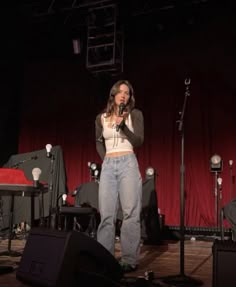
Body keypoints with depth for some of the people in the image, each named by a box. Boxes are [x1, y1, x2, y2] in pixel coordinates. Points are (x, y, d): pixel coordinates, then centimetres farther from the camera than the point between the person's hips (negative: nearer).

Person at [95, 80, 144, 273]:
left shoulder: (135, 114, 5)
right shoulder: (101, 118, 13)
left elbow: (139, 142, -4)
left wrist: (123, 125, -15)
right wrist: (105, 159, 12)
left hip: (128, 164, -3)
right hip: (108, 166, 3)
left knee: (130, 213, -6)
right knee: (106, 215, 2)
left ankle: (130, 260, -1)